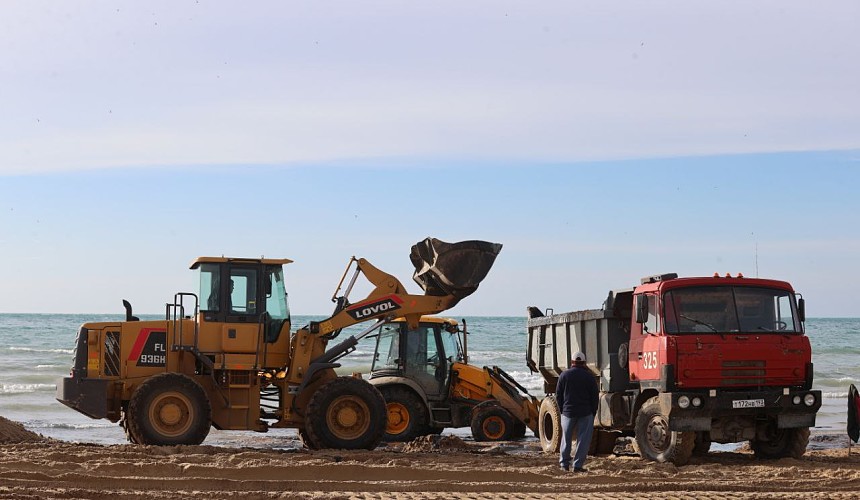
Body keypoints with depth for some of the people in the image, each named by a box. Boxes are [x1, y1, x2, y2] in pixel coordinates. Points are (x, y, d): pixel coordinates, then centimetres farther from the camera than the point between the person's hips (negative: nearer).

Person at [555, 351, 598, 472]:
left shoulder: (564, 375, 2)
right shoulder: (589, 376, -3)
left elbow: (558, 395, 5)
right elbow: (594, 396, -2)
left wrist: (562, 410, 13)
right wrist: (593, 412, 7)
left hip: (568, 412, 2)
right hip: (585, 413, -2)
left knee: (566, 438, 14)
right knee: (583, 439, 1)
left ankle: (564, 463, 19)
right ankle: (578, 465, -3)